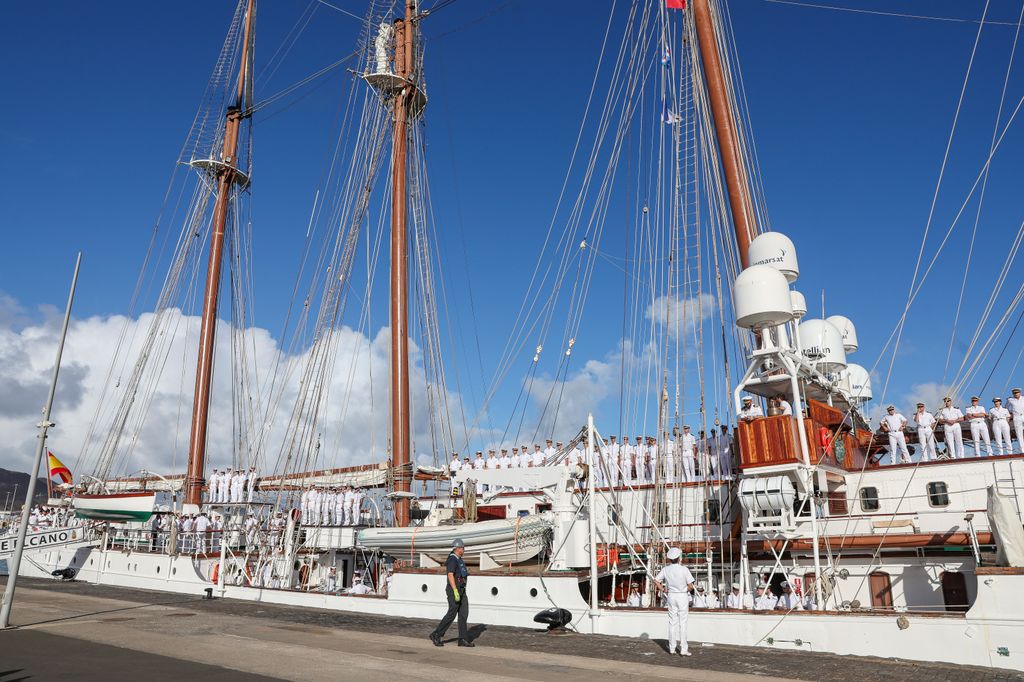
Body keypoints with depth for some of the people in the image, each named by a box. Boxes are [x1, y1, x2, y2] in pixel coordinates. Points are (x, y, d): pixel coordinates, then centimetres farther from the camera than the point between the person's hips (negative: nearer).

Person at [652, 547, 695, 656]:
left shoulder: (665, 569, -3)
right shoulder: (684, 569, -14)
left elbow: (656, 581, -1)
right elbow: (690, 586, -13)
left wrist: (663, 590, 10)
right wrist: (685, 590, 6)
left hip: (671, 596, 3)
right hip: (683, 596, -3)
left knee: (672, 622, 11)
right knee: (682, 623, 2)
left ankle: (672, 648, 16)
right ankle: (683, 649, 3)